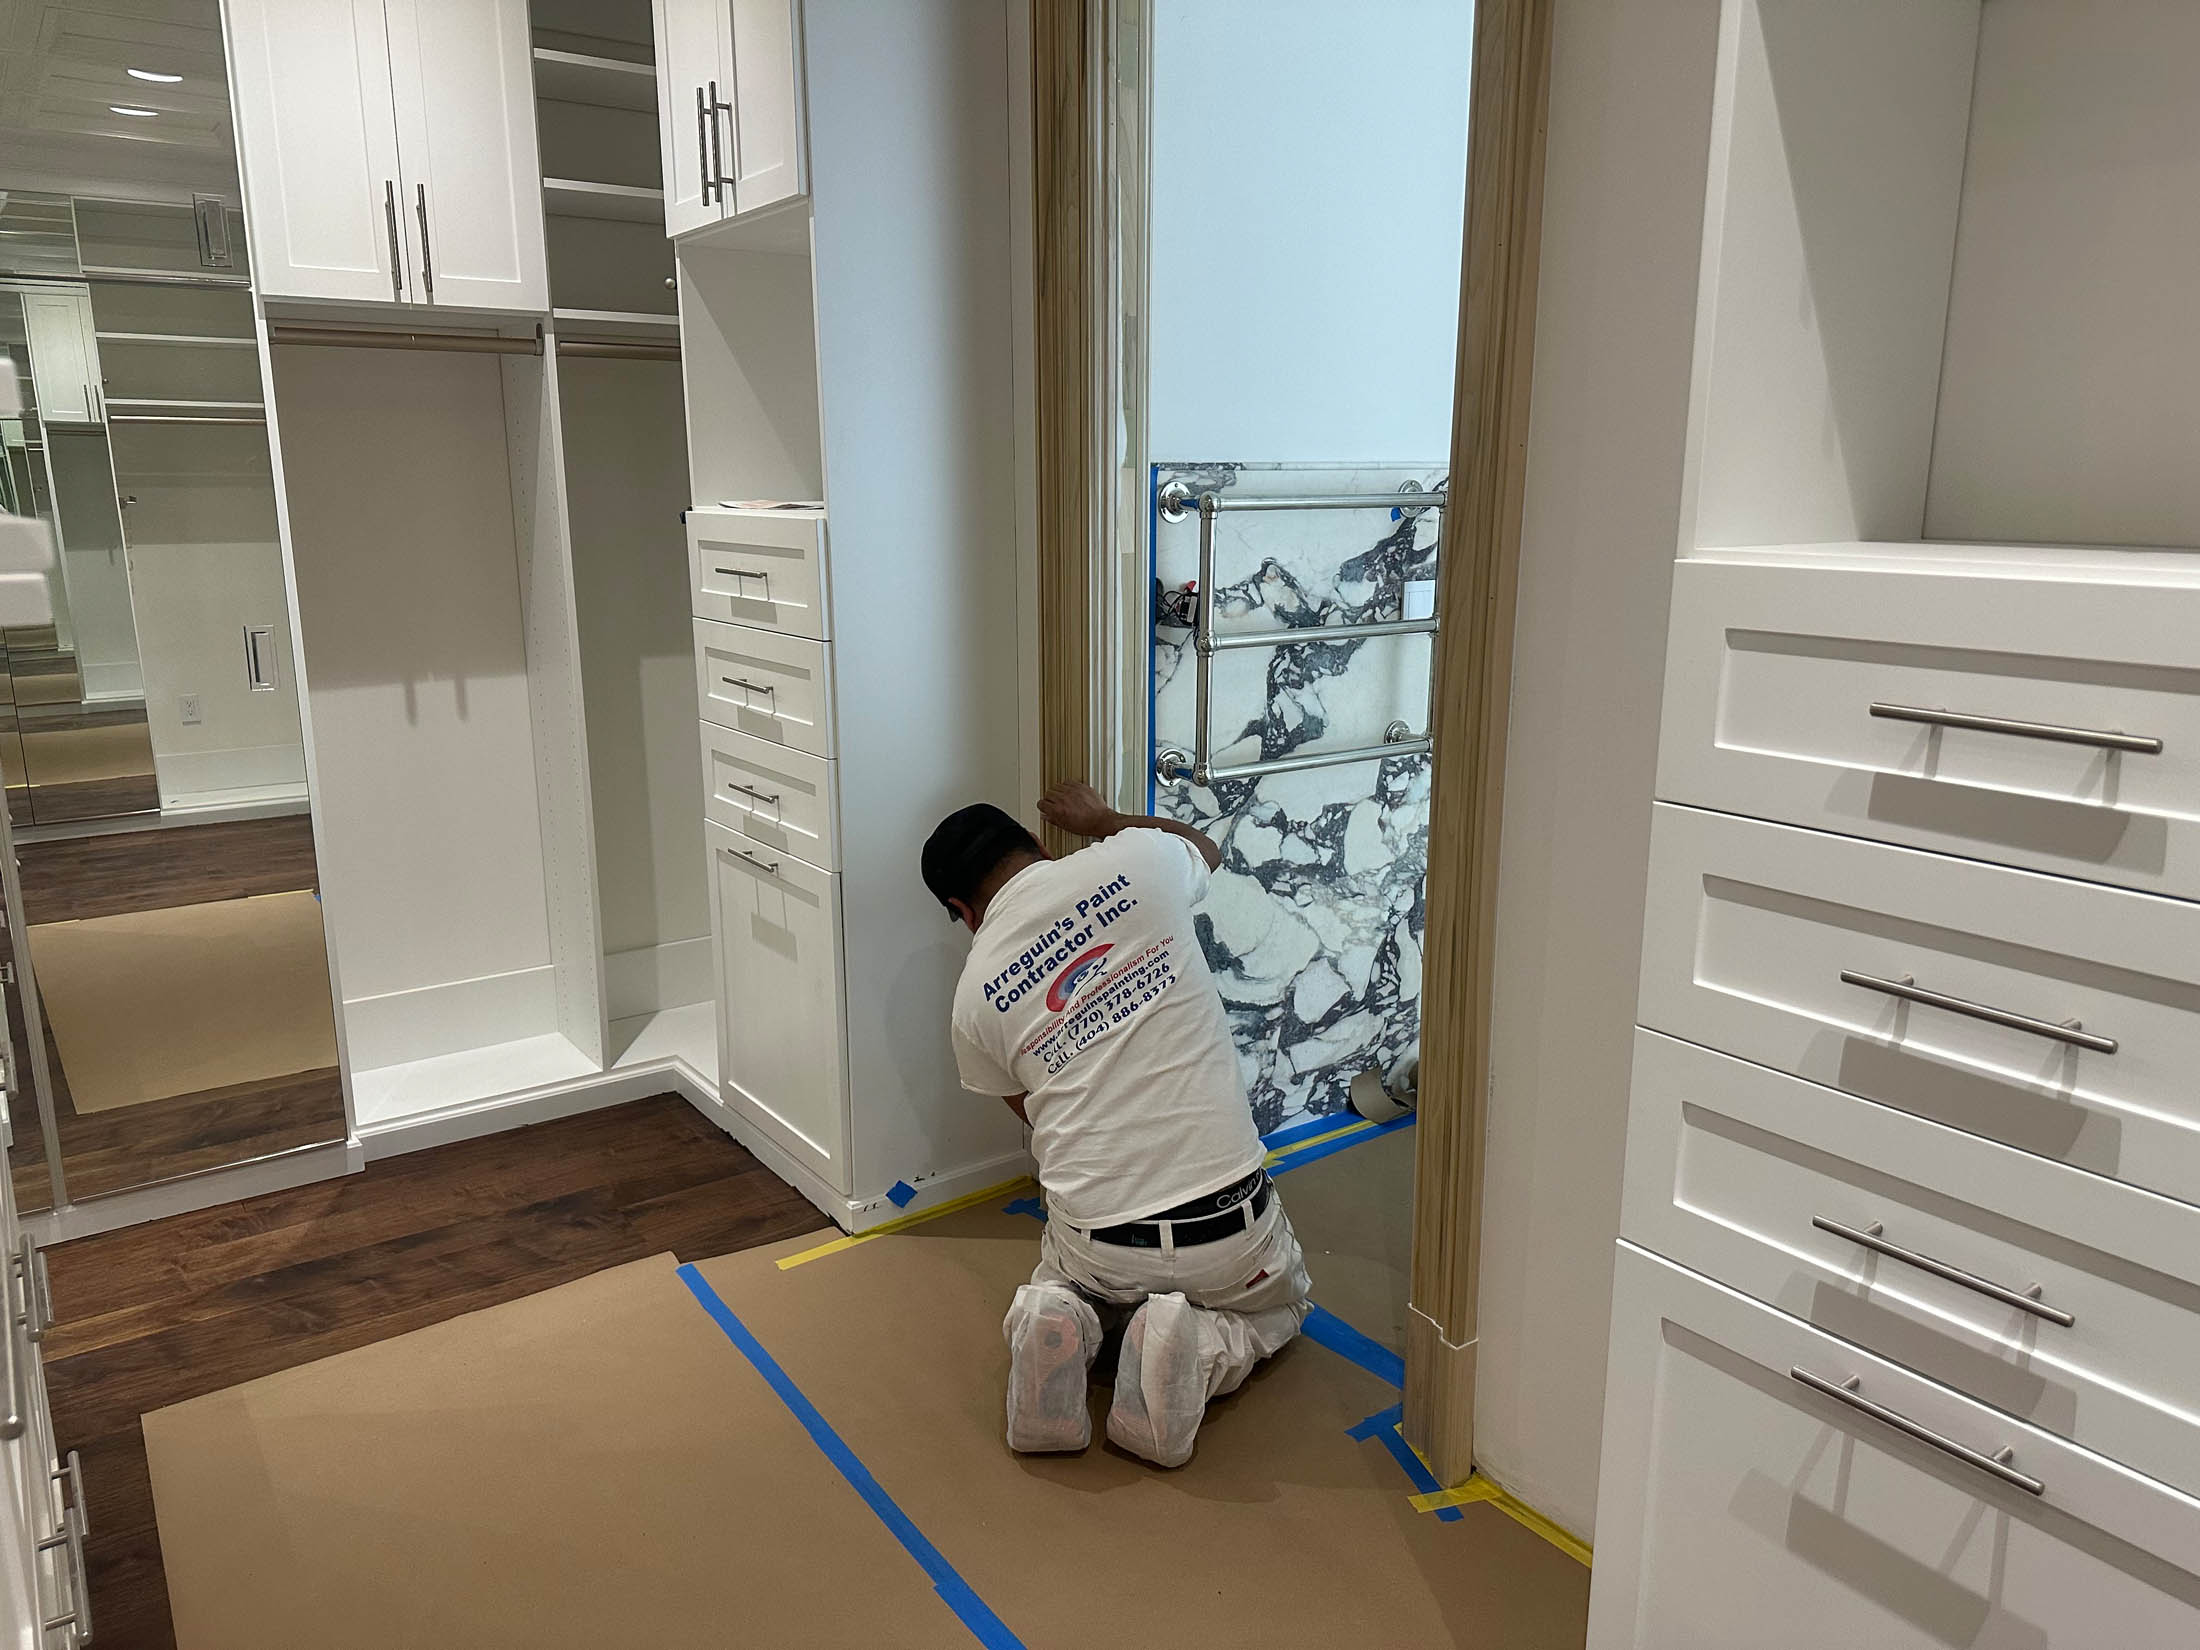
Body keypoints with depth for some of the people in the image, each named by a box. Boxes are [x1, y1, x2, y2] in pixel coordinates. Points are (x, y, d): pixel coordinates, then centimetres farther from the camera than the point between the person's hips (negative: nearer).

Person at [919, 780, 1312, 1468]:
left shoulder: (976, 995, -2)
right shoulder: (1137, 861, -7)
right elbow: (1205, 847, 18)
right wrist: (1100, 817, 32)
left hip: (1097, 1249, 1)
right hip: (1228, 1235, 0)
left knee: (1057, 1288, 36)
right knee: (1280, 1302, 34)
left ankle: (1058, 1325, 0)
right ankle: (1198, 1348, 0)